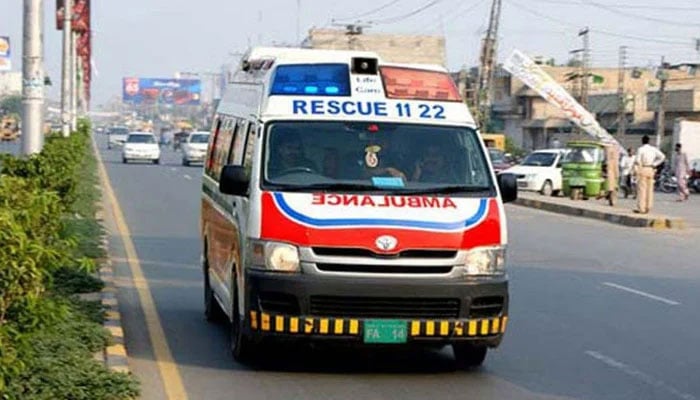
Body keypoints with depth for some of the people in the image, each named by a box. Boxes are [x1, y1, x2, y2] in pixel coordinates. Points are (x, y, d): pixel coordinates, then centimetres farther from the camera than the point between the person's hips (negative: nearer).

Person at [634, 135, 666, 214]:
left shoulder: (641, 149, -9)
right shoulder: (654, 149, 7)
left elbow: (637, 160, -17)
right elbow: (662, 157, 2)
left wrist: (637, 163, 5)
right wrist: (654, 164, 3)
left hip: (642, 169, -5)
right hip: (651, 170, 5)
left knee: (641, 189, -4)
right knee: (649, 189, 8)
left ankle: (641, 208, -6)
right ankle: (648, 208, 10)